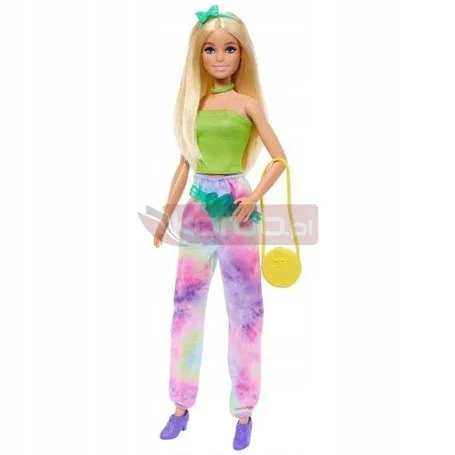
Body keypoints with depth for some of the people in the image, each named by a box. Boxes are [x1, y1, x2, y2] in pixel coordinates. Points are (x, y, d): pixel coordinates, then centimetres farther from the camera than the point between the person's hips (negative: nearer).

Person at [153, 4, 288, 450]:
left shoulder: (247, 102, -1)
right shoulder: (194, 102, 9)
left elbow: (279, 158, -2)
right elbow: (185, 162, 13)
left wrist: (255, 196, -17)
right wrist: (165, 214, 13)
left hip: (235, 205, -4)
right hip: (197, 207, 4)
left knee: (244, 306, 3)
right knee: (187, 303, 8)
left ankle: (244, 411, 17)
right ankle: (182, 405, 23)